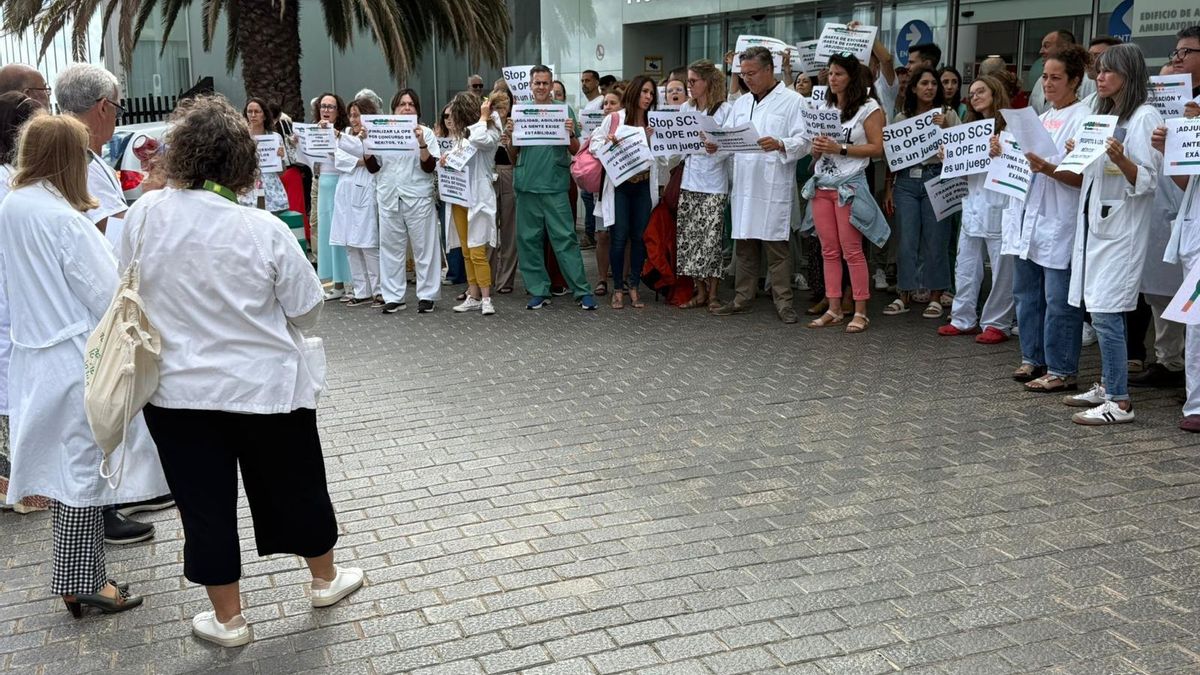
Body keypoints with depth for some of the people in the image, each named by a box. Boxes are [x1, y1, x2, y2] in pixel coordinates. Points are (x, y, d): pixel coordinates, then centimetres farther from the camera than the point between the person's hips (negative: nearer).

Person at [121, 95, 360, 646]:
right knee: (294, 486, 18)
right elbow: (306, 310, -7)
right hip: (266, 387, -1)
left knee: (205, 503, 12)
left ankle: (227, 619, 24)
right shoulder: (264, 230, -16)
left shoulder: (145, 214, -11)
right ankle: (326, 579, 37)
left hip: (178, 390, 1)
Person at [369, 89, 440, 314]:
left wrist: (421, 143, -20)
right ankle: (393, 296, 13)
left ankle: (427, 295, 8)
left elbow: (429, 166, -6)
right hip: (389, 198, 3)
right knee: (391, 247, 6)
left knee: (424, 247, 0)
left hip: (418, 199, -3)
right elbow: (373, 167, 9)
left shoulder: (426, 133, 3)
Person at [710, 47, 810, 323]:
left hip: (774, 188, -6)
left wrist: (780, 145, -26)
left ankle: (783, 301, 5)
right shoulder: (741, 103, 18)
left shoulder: (792, 101, -1)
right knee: (744, 245, 10)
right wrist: (715, 146, -3)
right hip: (744, 185, 6)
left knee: (776, 246, -3)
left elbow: (804, 141, -8)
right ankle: (743, 298, 18)